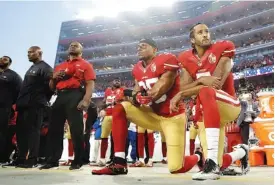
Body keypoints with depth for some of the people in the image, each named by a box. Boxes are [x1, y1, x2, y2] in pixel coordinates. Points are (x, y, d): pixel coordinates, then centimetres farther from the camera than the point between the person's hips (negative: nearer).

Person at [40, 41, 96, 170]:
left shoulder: (85, 65, 12)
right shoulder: (60, 66, 27)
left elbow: (90, 84, -3)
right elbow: (51, 87, 30)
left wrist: (86, 100, -19)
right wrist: (54, 77, 7)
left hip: (75, 96, -5)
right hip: (60, 97, 6)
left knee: (76, 129, -10)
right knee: (54, 128, 3)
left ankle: (78, 161, -3)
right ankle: (52, 160, 9)